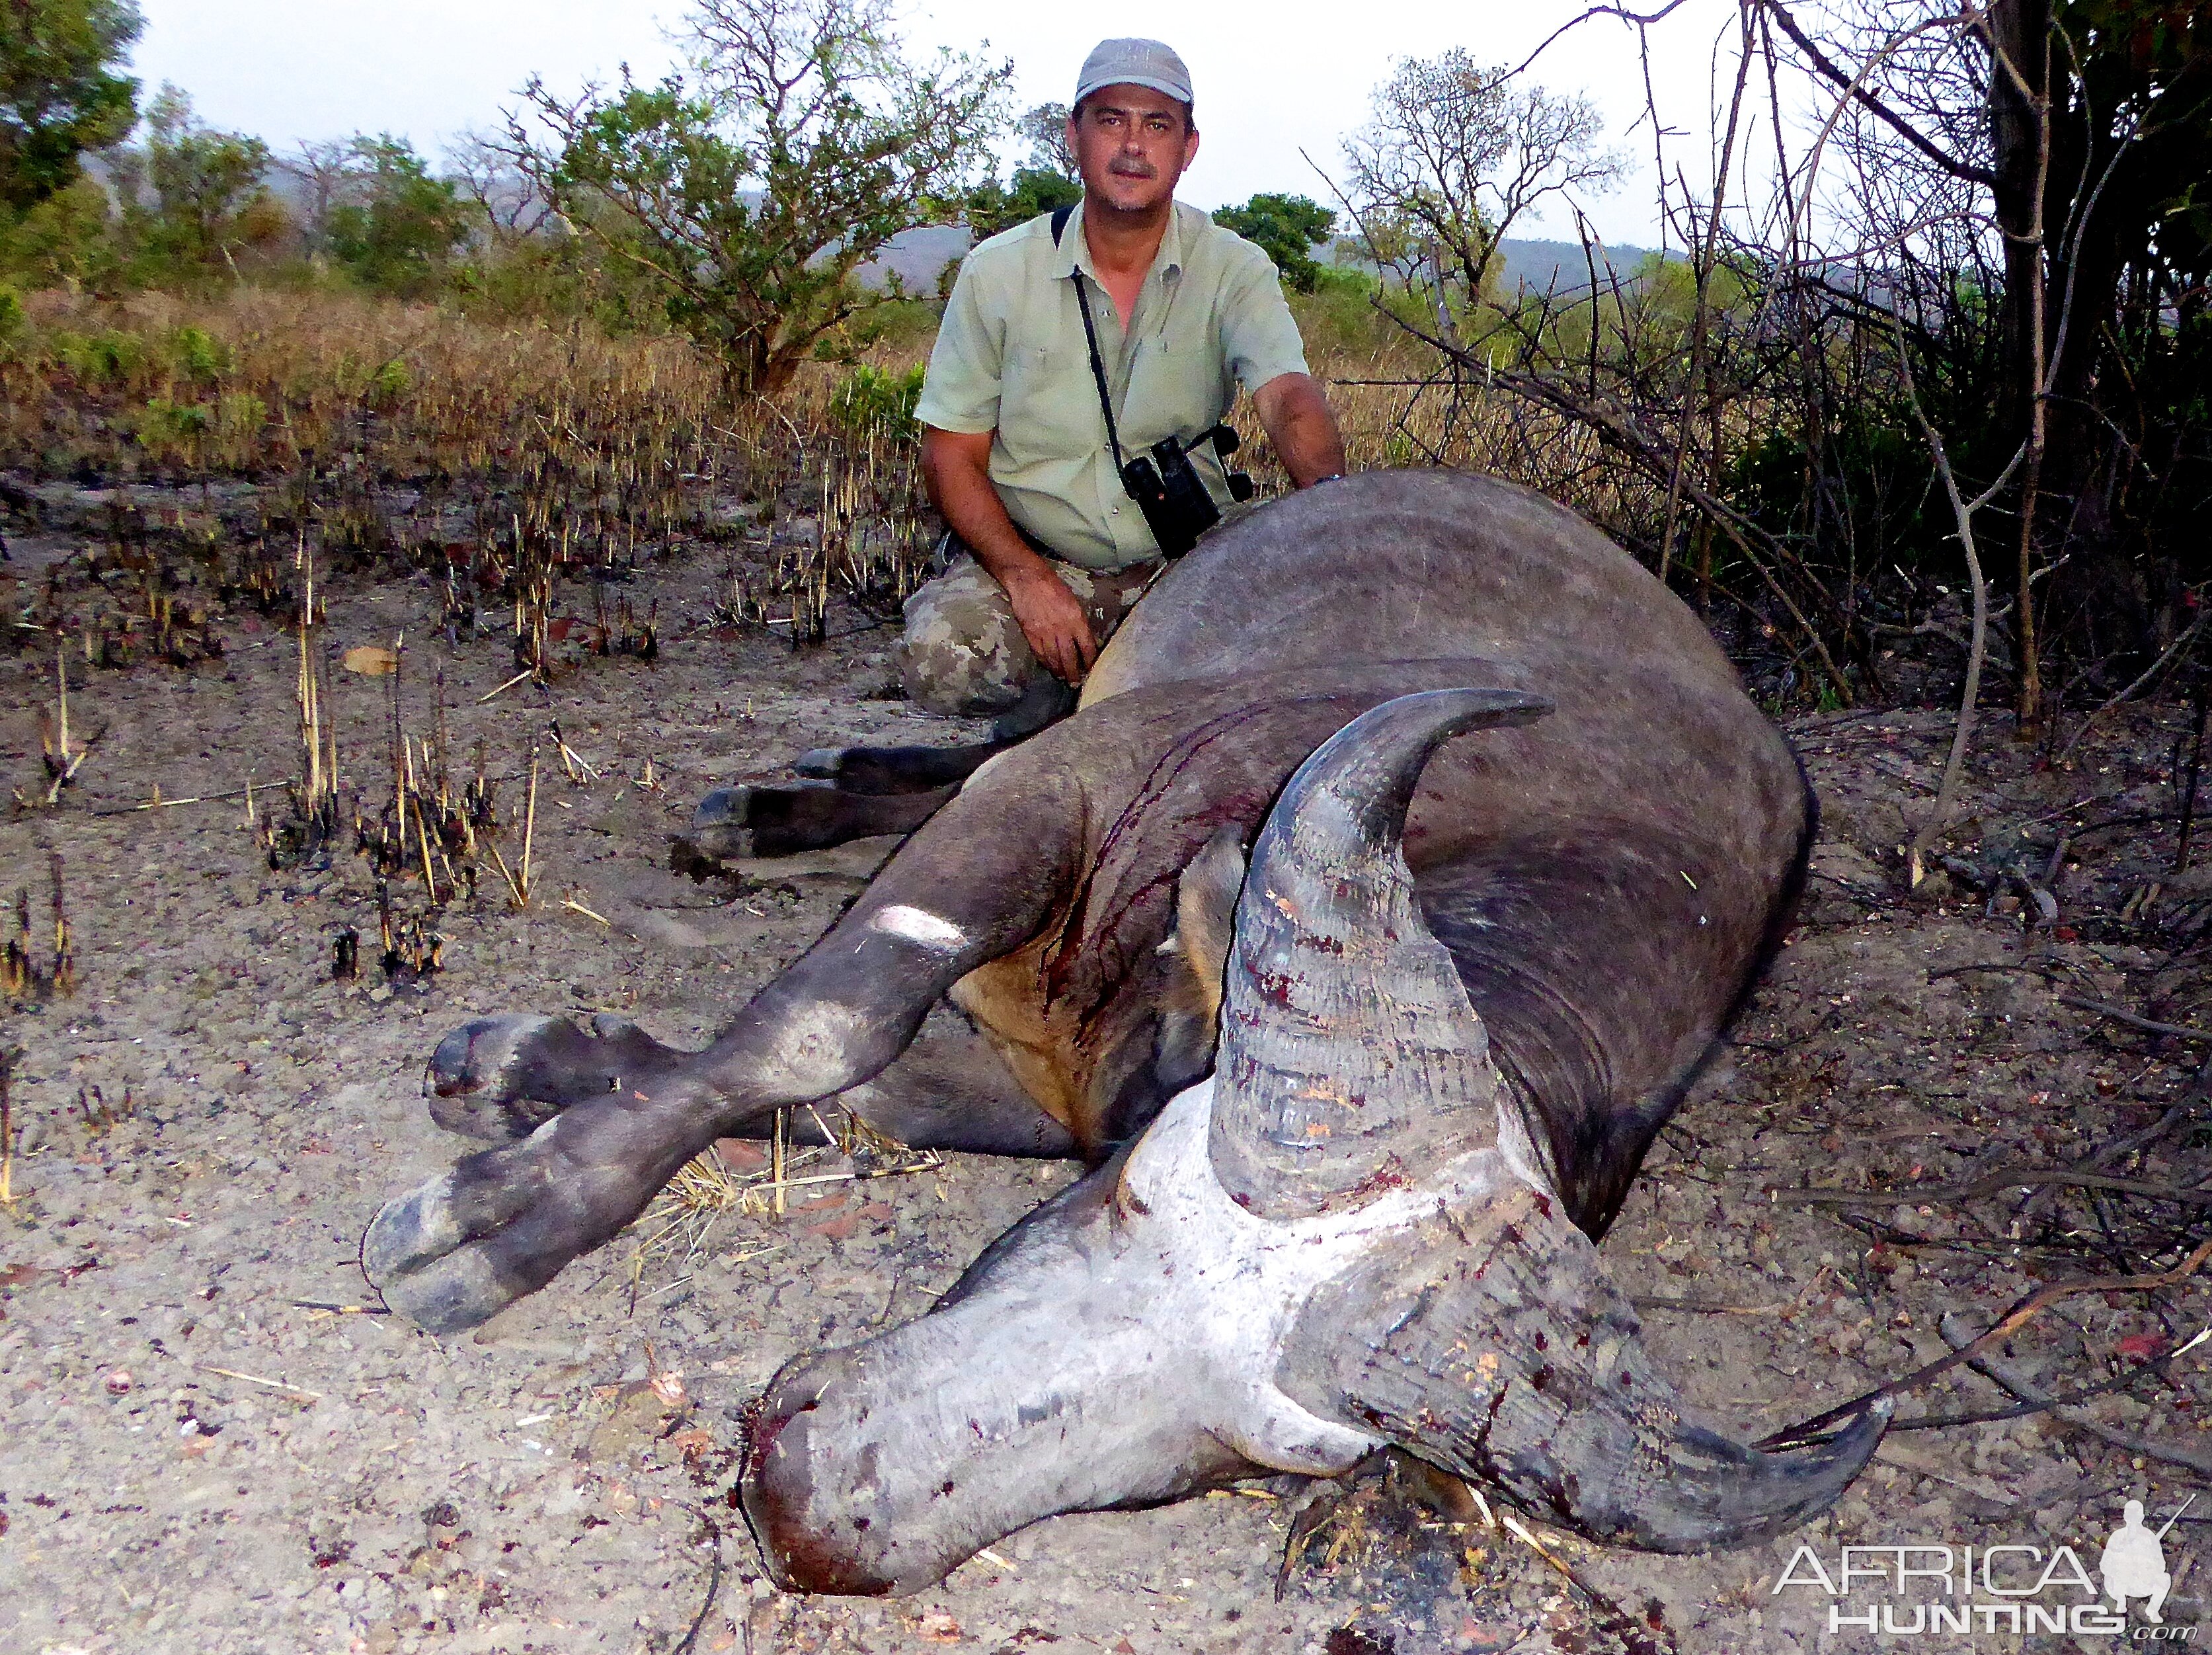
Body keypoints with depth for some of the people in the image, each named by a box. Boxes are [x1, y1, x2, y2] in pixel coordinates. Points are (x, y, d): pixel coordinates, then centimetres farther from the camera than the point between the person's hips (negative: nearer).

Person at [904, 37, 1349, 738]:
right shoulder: (999, 271, -3)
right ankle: (1054, 702, 6)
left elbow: (1286, 395, -21)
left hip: (1185, 562, 1)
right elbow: (951, 454, -3)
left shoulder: (1234, 270, -3)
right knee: (941, 659, -30)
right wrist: (1026, 577, -20)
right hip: (1029, 555, -1)